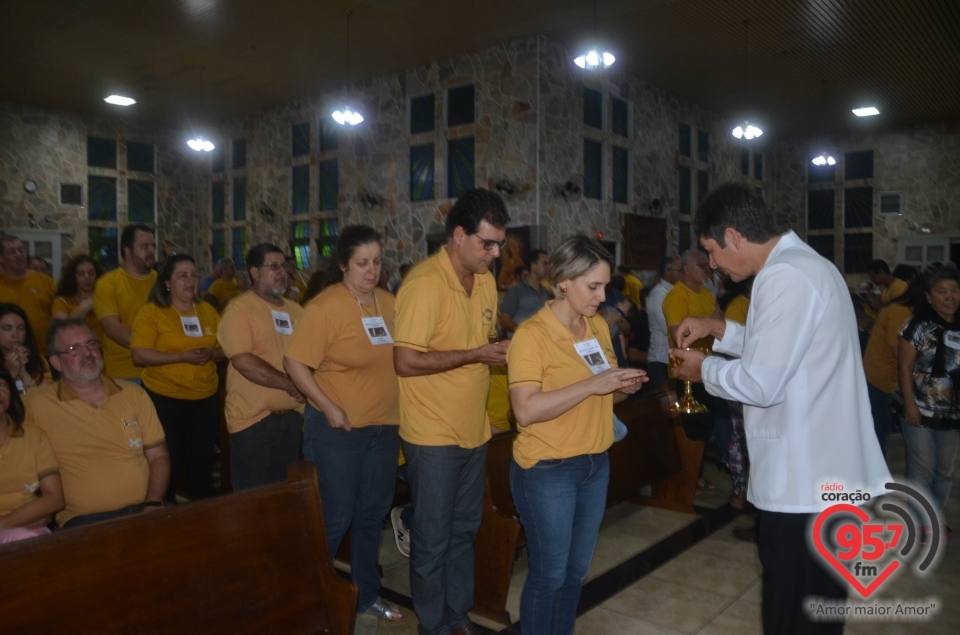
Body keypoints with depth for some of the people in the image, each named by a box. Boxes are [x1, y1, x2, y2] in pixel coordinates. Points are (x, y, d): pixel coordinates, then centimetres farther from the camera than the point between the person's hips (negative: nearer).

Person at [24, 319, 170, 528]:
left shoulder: (134, 394, 11)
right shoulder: (36, 405, 4)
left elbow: (158, 455, 10)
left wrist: (153, 505, -3)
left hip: (142, 511, 3)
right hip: (83, 520, -2)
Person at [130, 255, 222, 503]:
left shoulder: (208, 311, 7)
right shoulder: (151, 312, -7)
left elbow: (225, 349, 11)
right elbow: (139, 354, -14)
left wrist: (210, 354, -11)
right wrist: (182, 357, -21)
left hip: (206, 398, 4)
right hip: (165, 399, -4)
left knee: (203, 460, 13)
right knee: (169, 461, 6)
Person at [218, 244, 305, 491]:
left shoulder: (295, 310, 11)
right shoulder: (239, 309, -9)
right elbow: (243, 362, -19)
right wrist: (289, 384, -14)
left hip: (293, 415, 6)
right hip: (254, 418, -6)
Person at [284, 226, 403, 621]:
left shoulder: (389, 302, 4)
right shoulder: (326, 307, -15)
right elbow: (295, 362, -16)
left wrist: (393, 406, 7)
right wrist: (328, 408, -19)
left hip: (384, 427, 6)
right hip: (339, 429, -6)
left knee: (373, 515, 17)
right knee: (335, 519, 5)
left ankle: (367, 595, 35)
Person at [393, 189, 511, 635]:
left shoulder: (486, 280, 5)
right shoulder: (424, 283, -19)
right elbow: (406, 362, -23)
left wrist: (501, 350, 1)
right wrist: (475, 354, -21)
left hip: (473, 430, 7)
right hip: (433, 435, -7)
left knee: (464, 532, 20)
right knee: (433, 539, 9)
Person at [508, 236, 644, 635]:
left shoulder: (599, 326, 5)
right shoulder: (531, 334, -17)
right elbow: (526, 410, -26)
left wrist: (622, 388, -5)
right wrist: (592, 384, -28)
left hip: (596, 464, 7)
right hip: (546, 470, -7)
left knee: (577, 569, 19)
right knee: (549, 573, 7)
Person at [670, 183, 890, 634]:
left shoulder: (784, 277, -22)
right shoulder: (804, 264, 12)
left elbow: (761, 383, -24)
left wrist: (704, 369, -7)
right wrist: (719, 329, 11)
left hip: (804, 478, -10)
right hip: (827, 469, 10)